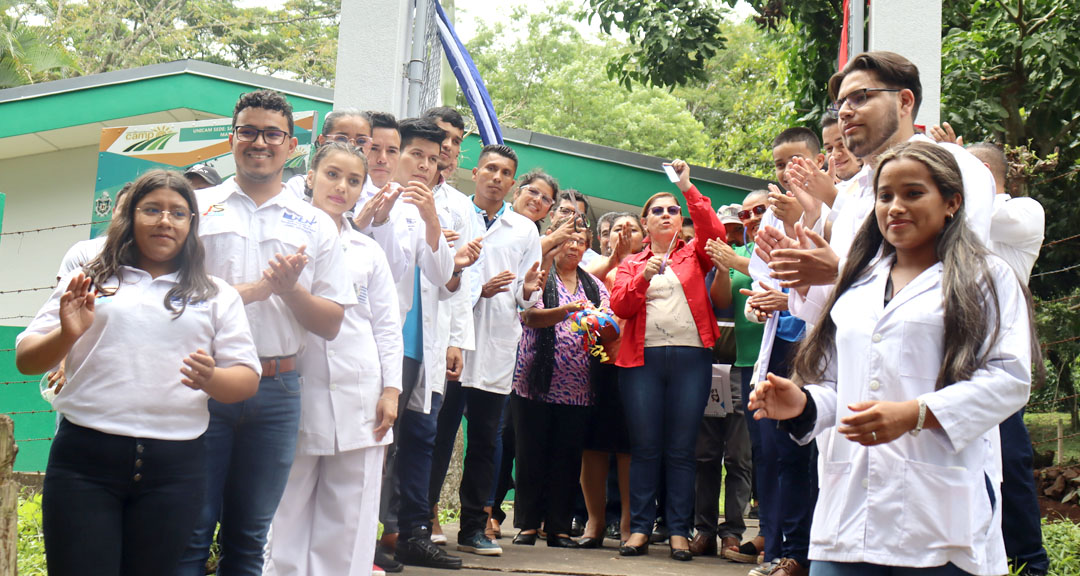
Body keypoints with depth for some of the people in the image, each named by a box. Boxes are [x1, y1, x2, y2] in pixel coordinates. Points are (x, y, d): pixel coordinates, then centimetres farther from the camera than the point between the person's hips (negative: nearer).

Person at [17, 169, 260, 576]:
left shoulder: (217, 296, 15)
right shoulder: (89, 282, 13)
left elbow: (246, 379, 8)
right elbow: (26, 361, 9)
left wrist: (211, 379, -15)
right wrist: (65, 336, -13)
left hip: (175, 466, 1)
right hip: (85, 455, -1)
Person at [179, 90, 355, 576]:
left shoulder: (315, 225, 11)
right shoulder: (196, 207, 6)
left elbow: (330, 324, 8)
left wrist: (290, 289, -11)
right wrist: (256, 288, -11)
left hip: (276, 389, 2)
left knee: (250, 536, 11)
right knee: (190, 530, -1)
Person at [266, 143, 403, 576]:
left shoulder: (368, 252, 14)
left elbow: (387, 326, 13)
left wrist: (391, 389, 5)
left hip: (358, 400, 2)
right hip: (298, 392, -2)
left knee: (347, 523, 3)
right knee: (287, 514, 0)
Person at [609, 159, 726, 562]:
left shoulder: (693, 255, 15)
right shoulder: (631, 264, 17)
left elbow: (715, 233, -5)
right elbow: (619, 306, 4)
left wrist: (688, 189, -7)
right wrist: (643, 277, -12)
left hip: (691, 356, -1)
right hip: (643, 358, 1)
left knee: (681, 449, -1)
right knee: (644, 447, 0)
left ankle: (679, 531, 2)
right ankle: (640, 528, 5)